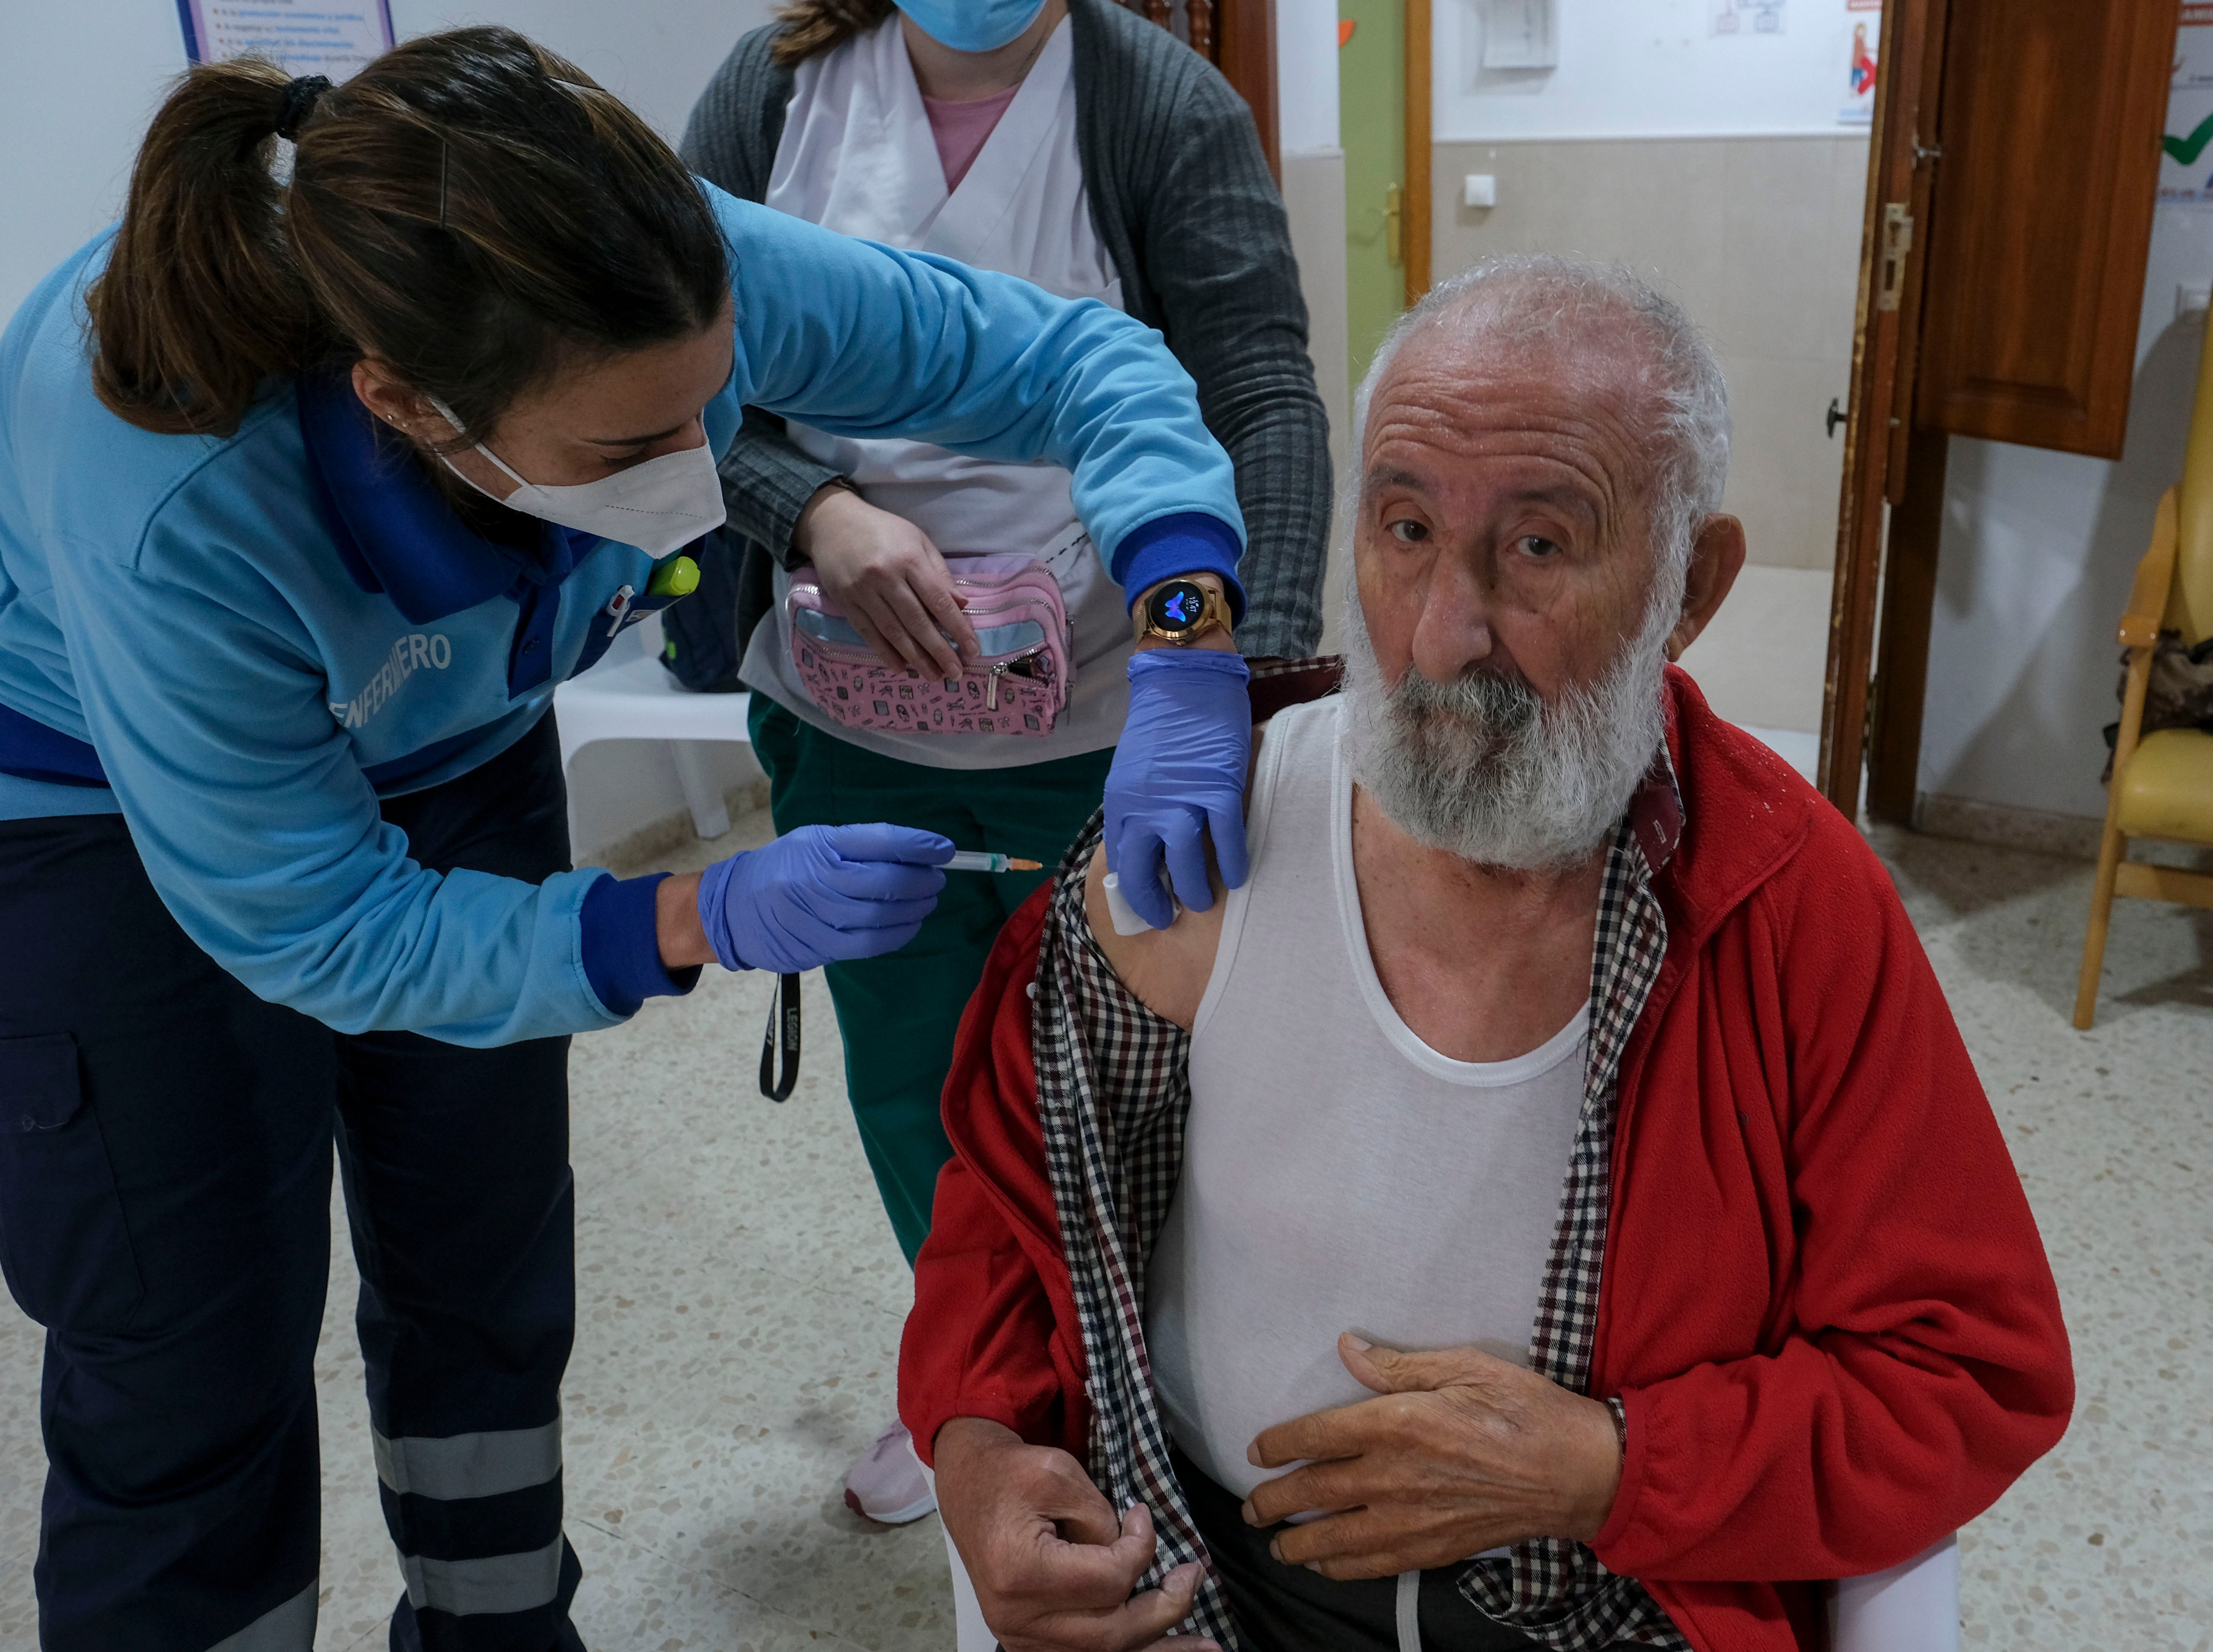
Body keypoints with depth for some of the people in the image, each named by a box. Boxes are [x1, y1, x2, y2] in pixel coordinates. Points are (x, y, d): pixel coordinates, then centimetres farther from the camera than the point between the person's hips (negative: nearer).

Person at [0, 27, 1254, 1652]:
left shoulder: (690, 285, -33)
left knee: (493, 1280, 15)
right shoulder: (165, 503, -41)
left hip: (452, 752, 4)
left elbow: (1076, 358, -22)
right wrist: (703, 920, -38)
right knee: (195, 1389, 1)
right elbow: (312, 929, -28)